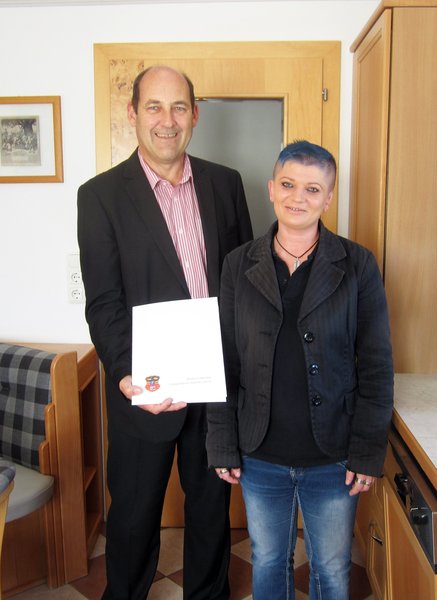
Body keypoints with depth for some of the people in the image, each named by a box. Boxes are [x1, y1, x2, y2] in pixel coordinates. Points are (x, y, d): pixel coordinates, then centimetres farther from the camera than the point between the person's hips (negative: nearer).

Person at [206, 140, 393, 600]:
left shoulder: (357, 266, -7)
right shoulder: (239, 265, -2)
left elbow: (376, 367, -5)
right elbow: (224, 363, 0)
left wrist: (367, 453, -7)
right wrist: (223, 446, -1)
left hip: (333, 459, -1)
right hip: (260, 456, 1)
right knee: (268, 562, 21)